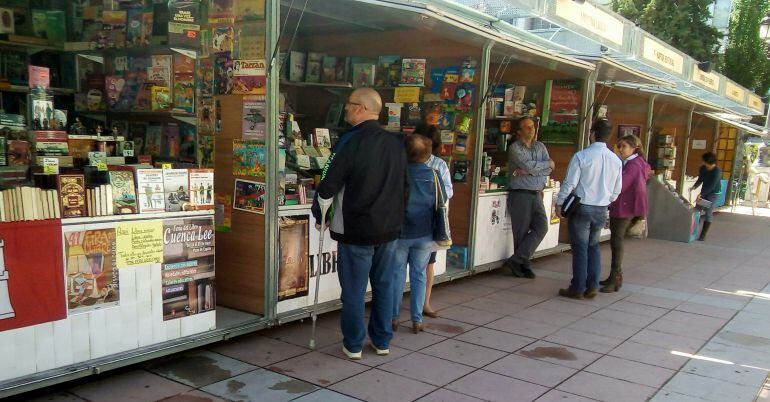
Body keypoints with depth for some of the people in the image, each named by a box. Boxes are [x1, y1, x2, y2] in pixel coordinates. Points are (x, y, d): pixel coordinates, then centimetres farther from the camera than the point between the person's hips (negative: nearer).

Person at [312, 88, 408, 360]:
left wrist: (320, 216, 2)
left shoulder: (351, 142, -16)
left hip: (356, 230, -5)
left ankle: (353, 345, 17)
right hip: (390, 228, 6)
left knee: (354, 289, 7)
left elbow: (329, 186, -13)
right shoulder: (396, 143, 3)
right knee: (383, 286, 15)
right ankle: (382, 341, 25)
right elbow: (404, 185, 13)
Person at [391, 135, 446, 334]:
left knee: (397, 274, 11)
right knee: (419, 276, 11)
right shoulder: (433, 175, -7)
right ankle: (417, 320, 14)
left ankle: (394, 317, 16)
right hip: (424, 235, 1)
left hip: (399, 233, -1)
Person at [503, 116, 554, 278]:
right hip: (520, 194, -5)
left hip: (536, 194, 5)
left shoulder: (540, 146, 13)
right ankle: (524, 265, 8)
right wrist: (547, 164, -2)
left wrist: (527, 171, -11)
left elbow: (549, 169, 1)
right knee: (521, 232, -3)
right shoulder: (515, 147, -3)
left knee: (541, 227, -6)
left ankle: (516, 260, -2)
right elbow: (528, 165, -17)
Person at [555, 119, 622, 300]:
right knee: (593, 246, 18)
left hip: (581, 207, -4)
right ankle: (592, 286, 18)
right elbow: (617, 190, 9)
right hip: (601, 210, 5)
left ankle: (578, 289, 11)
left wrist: (559, 203, -3)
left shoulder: (581, 156, -14)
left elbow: (570, 183, -13)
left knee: (580, 248, 4)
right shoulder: (616, 160, 2)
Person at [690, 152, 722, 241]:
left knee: (708, 213, -9)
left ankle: (703, 235, -7)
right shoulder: (703, 168, -4)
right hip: (704, 191, 6)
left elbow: (712, 185, -24)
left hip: (714, 193, -6)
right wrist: (694, 186, -11)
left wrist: (701, 194, -28)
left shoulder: (717, 171, -21)